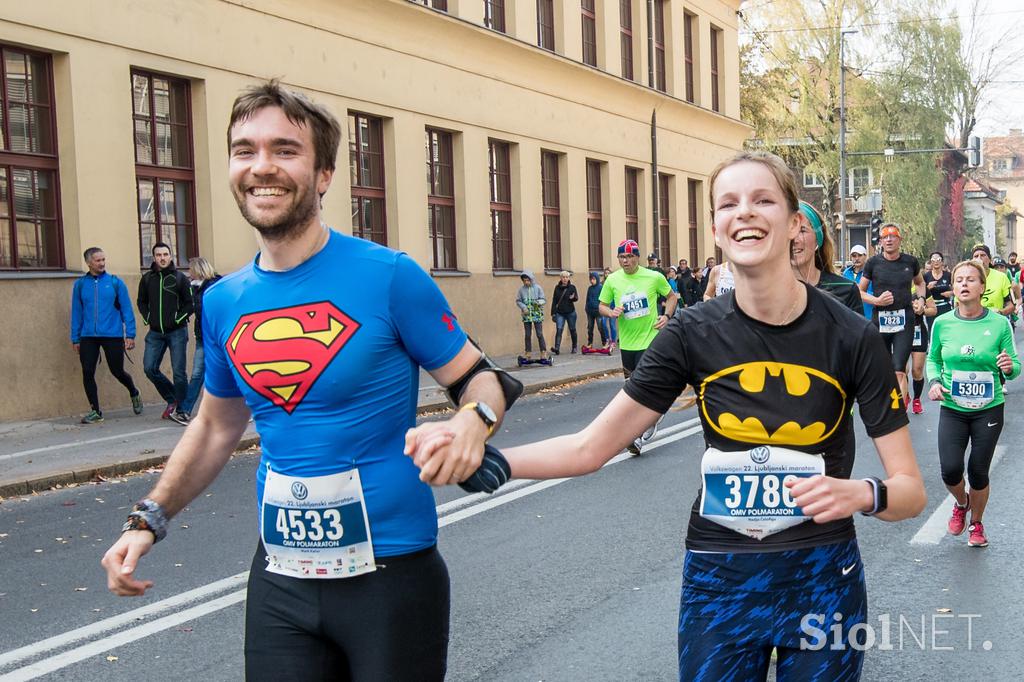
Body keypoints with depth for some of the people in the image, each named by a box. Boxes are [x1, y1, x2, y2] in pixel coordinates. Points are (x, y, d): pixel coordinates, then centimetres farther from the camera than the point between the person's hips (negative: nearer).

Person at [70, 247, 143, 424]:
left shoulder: (115, 282, 0)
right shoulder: (80, 284, 4)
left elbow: (126, 309, 0)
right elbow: (76, 313, 9)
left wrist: (130, 334, -5)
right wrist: (75, 339, 8)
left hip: (113, 336, -2)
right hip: (88, 338, 2)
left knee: (117, 371, 4)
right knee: (87, 373, -1)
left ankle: (134, 394, 34)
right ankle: (95, 411, 12)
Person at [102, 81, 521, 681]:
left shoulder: (389, 276, -12)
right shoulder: (224, 303, 3)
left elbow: (480, 377, -5)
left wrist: (471, 423, -27)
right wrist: (149, 520, 12)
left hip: (391, 569, -4)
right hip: (281, 574, 4)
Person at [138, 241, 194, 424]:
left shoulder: (180, 278, -2)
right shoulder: (147, 278, 7)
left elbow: (190, 303, 1)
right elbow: (141, 301, 19)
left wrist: (178, 319, -8)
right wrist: (148, 318, 6)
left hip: (177, 332, -4)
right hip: (155, 333, 4)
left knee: (179, 372, -3)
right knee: (149, 368, -2)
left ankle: (180, 409, 8)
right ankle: (172, 400, 17)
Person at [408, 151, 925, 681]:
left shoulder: (851, 337, -12)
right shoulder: (694, 334, -9)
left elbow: (911, 490, -8)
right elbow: (590, 446, -6)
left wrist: (862, 494, -31)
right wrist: (482, 460, -21)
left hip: (820, 578, -1)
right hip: (719, 579, 1)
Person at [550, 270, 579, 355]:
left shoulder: (572, 287, 0)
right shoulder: (557, 288, 6)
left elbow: (577, 298, -8)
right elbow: (554, 301, 9)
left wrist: (573, 297, -32)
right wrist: (553, 313, 4)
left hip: (570, 312, -1)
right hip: (560, 313, 1)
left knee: (572, 330, 8)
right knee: (559, 330, -12)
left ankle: (574, 347, 23)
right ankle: (557, 348, -20)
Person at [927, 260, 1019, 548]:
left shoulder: (999, 324, -9)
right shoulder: (942, 323, -5)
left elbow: (1015, 367, -1)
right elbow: (933, 359, 11)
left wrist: (1010, 367, -24)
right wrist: (935, 381, -8)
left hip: (989, 409, -1)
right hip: (952, 409, 1)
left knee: (978, 472, 5)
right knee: (951, 470, -10)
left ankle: (977, 523, 33)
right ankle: (961, 503, 27)